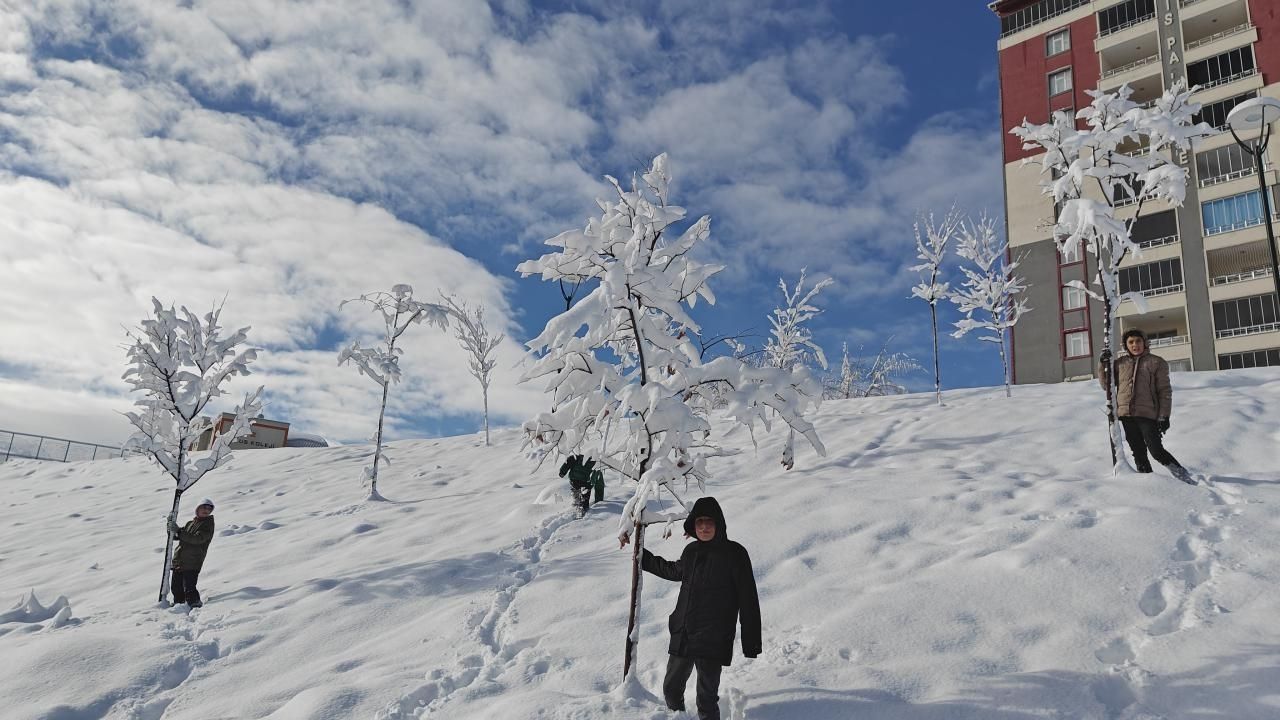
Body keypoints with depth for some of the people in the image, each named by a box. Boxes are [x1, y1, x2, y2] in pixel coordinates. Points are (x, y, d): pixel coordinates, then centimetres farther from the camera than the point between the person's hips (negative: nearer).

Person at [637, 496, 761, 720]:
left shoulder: (734, 553, -10)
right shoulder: (691, 551, 6)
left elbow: (748, 600, -9)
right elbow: (675, 571, 29)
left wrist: (751, 643, -10)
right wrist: (645, 559, 36)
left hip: (713, 640, -6)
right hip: (682, 635, 6)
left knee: (707, 698, -3)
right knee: (671, 689, 17)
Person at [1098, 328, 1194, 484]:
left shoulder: (1156, 362, 3)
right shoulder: (1120, 363, 12)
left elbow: (1165, 391, 1)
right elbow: (1106, 385, 19)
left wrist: (1164, 416, -7)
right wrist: (1103, 365, 6)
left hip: (1148, 414, -4)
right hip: (1126, 415, 4)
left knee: (1157, 451, -9)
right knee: (1138, 453, 8)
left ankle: (1184, 477, 5)